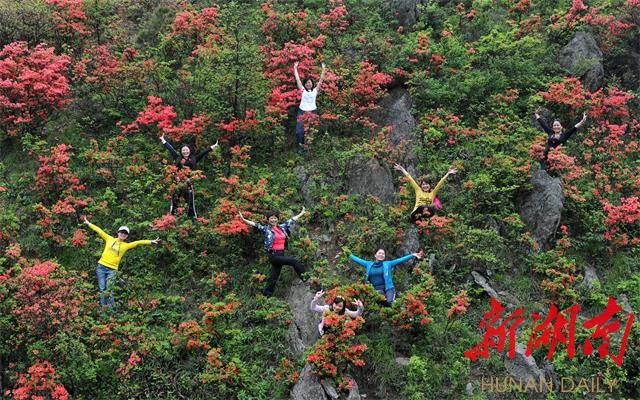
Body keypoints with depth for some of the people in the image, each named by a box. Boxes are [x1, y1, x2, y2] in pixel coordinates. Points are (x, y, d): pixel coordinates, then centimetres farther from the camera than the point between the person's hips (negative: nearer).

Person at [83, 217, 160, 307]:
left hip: (112, 269, -1)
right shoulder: (109, 239, 8)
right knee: (102, 289, 2)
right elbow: (99, 231, 10)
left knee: (109, 290, -9)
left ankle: (111, 307, -2)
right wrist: (88, 223, 14)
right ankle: (103, 307, 8)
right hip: (101, 266, 1)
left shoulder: (126, 246, 8)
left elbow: (138, 242, 0)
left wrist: (151, 242, -8)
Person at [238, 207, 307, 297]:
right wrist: (243, 219, -26)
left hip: (281, 254, 6)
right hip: (273, 255, -6)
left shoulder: (282, 227, 12)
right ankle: (305, 279, -5)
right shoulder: (266, 229, -2)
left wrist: (302, 213, 31)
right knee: (295, 261, -16)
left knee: (274, 277, 8)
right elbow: (255, 225, -13)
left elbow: (292, 220, 21)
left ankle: (266, 296, 13)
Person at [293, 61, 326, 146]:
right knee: (300, 128, -2)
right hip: (302, 111, 0)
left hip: (312, 112, 0)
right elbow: (297, 79, 6)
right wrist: (295, 68, 7)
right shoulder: (302, 90, 5)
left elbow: (321, 80, 6)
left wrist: (323, 69, 2)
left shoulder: (315, 90, 7)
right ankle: (300, 143, 10)